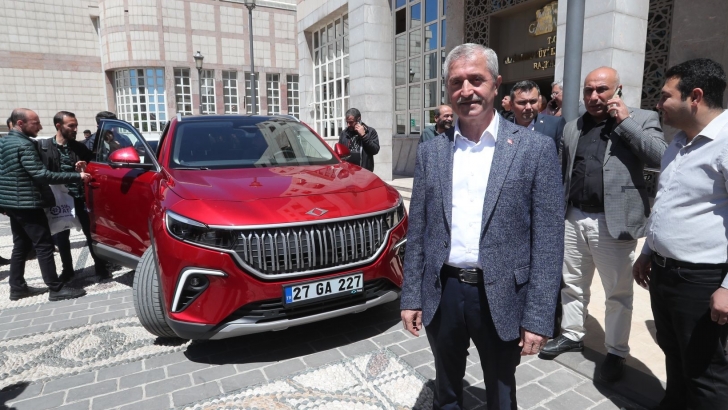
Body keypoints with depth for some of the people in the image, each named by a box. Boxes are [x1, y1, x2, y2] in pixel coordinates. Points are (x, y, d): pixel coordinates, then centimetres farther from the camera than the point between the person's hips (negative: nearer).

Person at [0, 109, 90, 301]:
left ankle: (17, 287, 22)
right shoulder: (23, 145, -19)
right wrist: (77, 176, -25)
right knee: (44, 245, -6)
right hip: (27, 204, -10)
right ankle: (56, 289, -3)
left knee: (21, 245, 16)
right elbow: (42, 175, -25)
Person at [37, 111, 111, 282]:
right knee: (61, 237, 10)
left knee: (91, 233, 4)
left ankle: (100, 266, 16)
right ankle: (67, 269, 26)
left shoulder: (79, 147, 5)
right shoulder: (43, 146, -1)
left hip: (81, 197, 1)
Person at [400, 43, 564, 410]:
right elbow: (417, 232, 4)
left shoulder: (535, 148, -6)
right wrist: (411, 297, 4)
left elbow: (548, 240, -7)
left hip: (501, 299, -2)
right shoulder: (431, 152, 2)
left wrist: (538, 317, -10)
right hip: (442, 294, 3)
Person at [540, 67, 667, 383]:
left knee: (618, 294, 8)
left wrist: (625, 121, -15)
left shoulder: (641, 120, 0)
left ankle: (616, 352, 24)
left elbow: (660, 158, -16)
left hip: (613, 222, -4)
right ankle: (572, 335, 34)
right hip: (574, 219, 5)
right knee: (572, 284, 16)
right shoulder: (572, 127, 12)